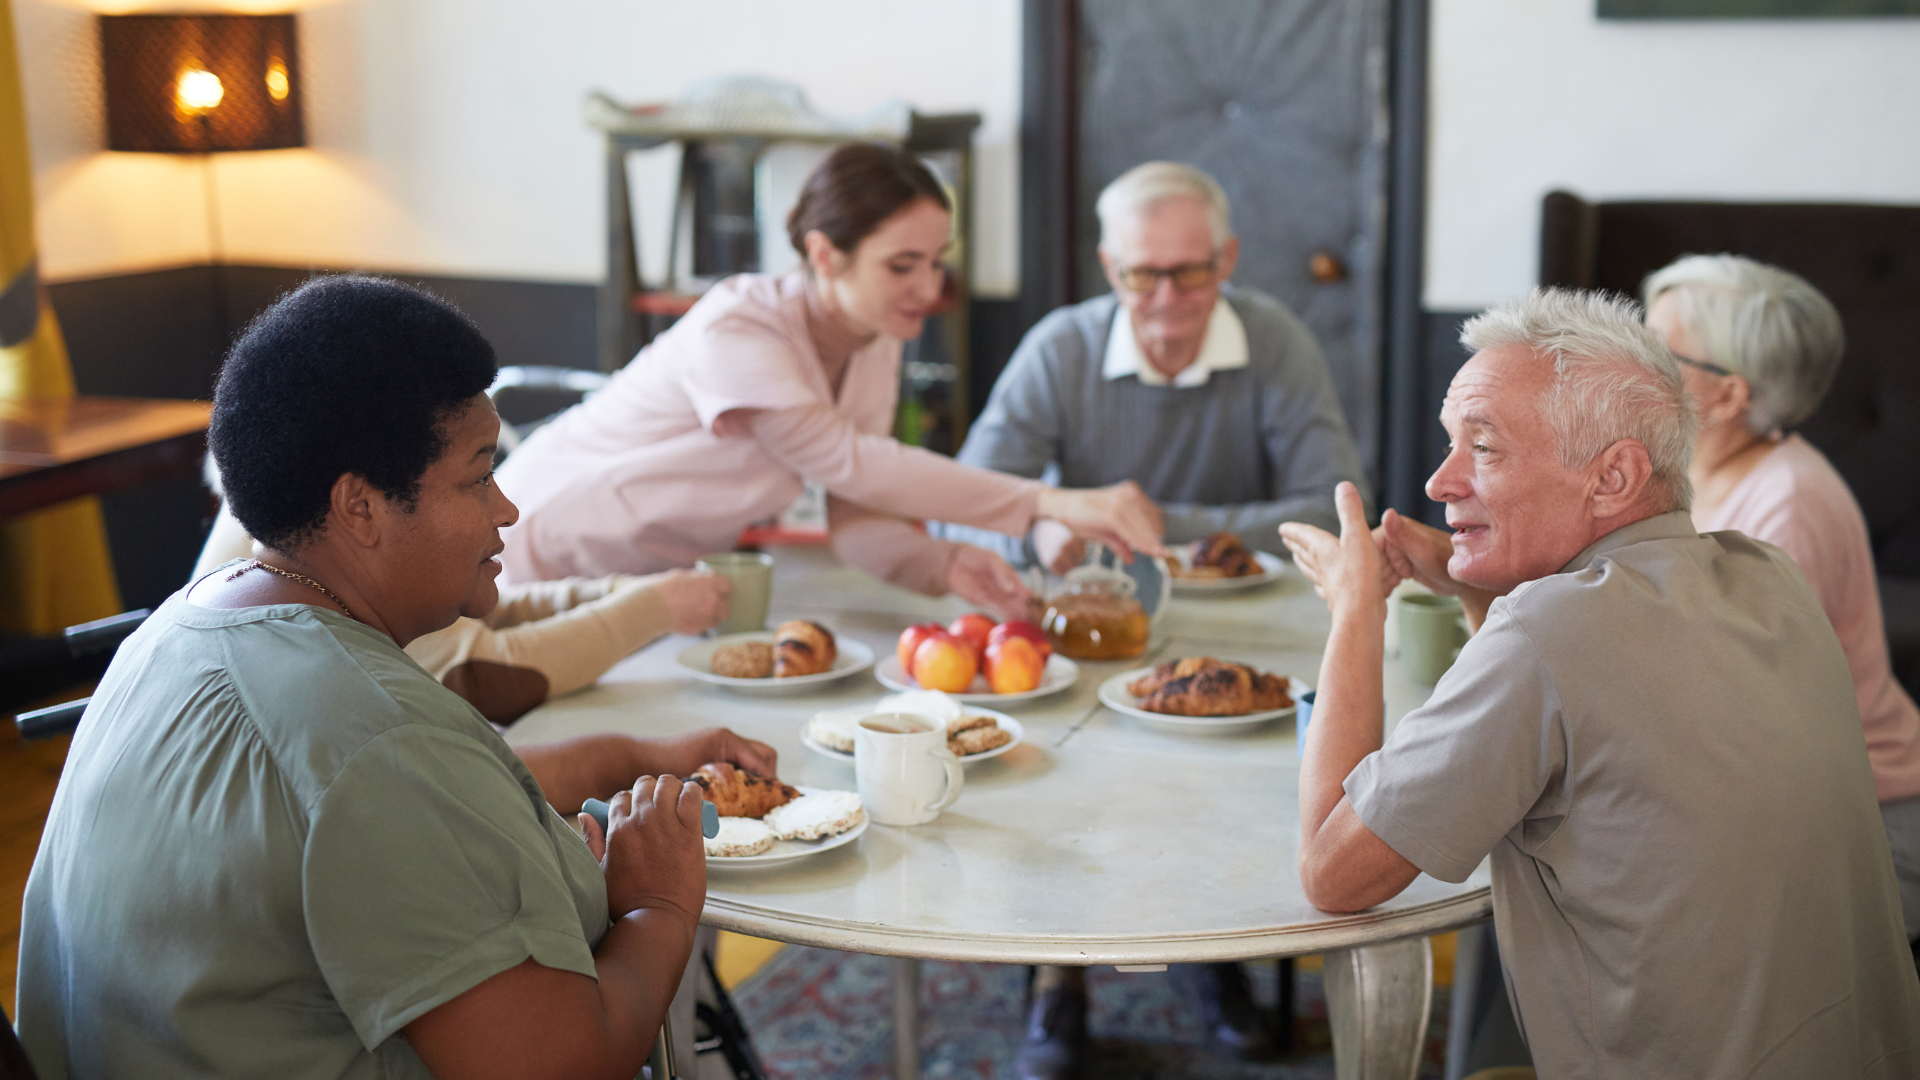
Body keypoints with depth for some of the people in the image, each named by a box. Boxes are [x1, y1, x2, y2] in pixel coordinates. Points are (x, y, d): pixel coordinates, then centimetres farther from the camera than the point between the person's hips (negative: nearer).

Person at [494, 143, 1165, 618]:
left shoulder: (875, 350, -7)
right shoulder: (733, 332, -31)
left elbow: (854, 520, -10)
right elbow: (852, 463, -39)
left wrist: (945, 565, -32)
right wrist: (1051, 503, -45)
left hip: (660, 575, 7)